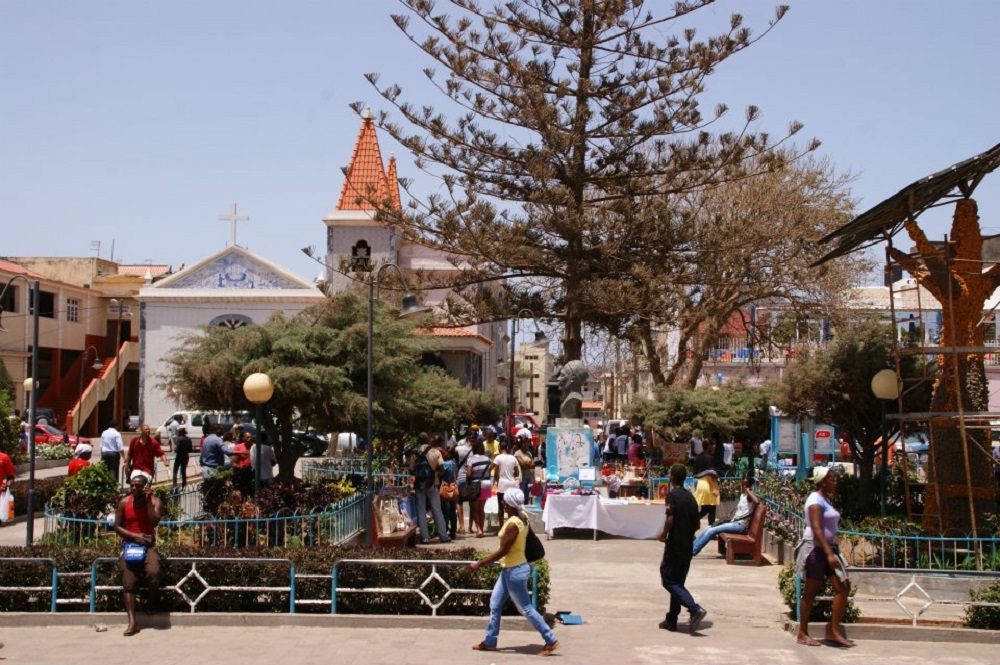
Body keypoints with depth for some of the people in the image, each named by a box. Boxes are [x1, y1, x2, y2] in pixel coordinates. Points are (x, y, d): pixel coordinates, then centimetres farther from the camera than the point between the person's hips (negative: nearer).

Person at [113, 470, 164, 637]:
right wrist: (134, 536, -10)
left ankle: (152, 603, 1)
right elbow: (117, 526, 4)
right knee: (129, 580, -15)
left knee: (153, 572, -28)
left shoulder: (155, 501, 0)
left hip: (148, 544, -1)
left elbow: (154, 522, -15)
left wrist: (148, 501, -16)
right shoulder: (124, 503, 5)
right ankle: (132, 621, -22)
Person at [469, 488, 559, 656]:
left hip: (514, 571, -10)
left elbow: (502, 551, -23)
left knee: (525, 609, 2)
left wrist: (479, 564, -17)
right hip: (510, 569, 10)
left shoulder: (513, 524, -26)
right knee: (495, 604, 15)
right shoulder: (522, 517, 2)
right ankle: (490, 642, 25)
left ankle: (550, 640, 12)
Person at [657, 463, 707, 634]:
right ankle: (671, 620, 18)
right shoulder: (690, 497, 11)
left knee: (669, 580, -3)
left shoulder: (672, 495, -11)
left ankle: (695, 609, -20)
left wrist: (663, 534, -7)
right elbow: (697, 524, 13)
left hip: (675, 545, -8)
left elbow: (670, 518, -22)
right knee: (678, 582, 14)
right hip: (688, 546, 8)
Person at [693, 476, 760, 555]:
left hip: (740, 525, -9)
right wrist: (731, 518, 11)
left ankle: (693, 551, -11)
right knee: (708, 528, 4)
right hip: (734, 522, 9)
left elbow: (757, 501, -36)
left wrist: (748, 491, -23)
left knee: (711, 531, -16)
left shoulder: (750, 496, -11)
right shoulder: (742, 495, 16)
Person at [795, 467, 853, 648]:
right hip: (816, 548, -9)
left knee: (843, 587, 0)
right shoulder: (816, 501, -14)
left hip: (829, 547, 9)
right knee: (811, 591, -2)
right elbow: (816, 529, -22)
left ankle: (833, 631, 4)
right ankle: (802, 634, 7)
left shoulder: (826, 499, 16)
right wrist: (829, 554, -27)